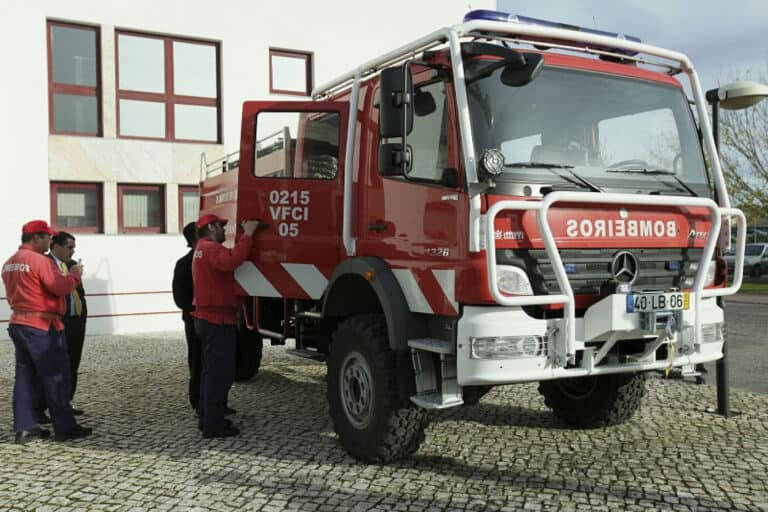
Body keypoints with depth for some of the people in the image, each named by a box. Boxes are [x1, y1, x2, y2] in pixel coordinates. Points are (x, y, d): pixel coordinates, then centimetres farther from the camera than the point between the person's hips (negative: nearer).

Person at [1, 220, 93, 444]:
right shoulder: (40, 260, -16)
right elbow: (61, 287, -21)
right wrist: (74, 275, -3)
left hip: (18, 322, 9)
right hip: (42, 325, -9)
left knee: (25, 377, 11)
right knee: (56, 378, 0)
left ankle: (24, 427, 13)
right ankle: (65, 427, 6)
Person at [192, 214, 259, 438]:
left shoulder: (202, 249, 21)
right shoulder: (210, 248, -16)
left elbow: (227, 263, 13)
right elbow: (232, 260, -35)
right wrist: (247, 235, -30)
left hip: (207, 318, 11)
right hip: (218, 320, -11)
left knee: (211, 371, 17)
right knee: (220, 373, -7)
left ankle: (208, 419, 25)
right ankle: (213, 424, -4)